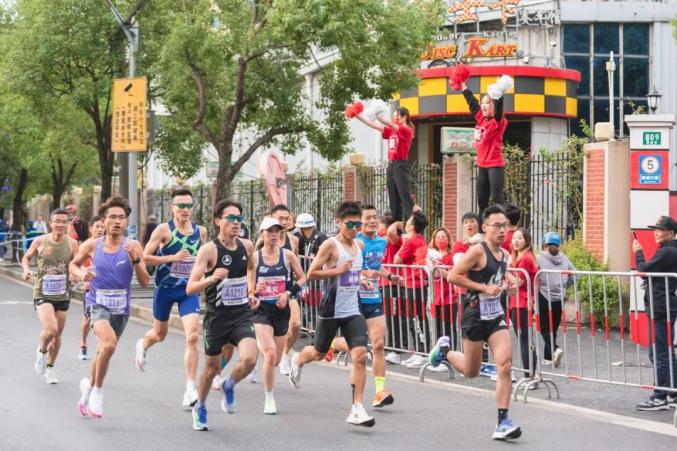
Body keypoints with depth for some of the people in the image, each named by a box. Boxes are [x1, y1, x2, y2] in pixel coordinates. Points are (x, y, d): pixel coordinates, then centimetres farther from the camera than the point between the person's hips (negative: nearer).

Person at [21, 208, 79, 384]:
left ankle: (49, 368, 35)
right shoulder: (40, 241, -7)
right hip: (42, 294, -3)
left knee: (57, 335, 12)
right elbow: (26, 257, 10)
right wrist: (26, 270, -9)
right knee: (51, 329, -23)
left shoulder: (71, 243, -4)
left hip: (63, 295, 3)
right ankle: (42, 350, 10)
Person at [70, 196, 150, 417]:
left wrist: (135, 259, -22)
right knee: (109, 343, -28)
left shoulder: (133, 246, -5)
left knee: (104, 351, 18)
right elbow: (73, 264, 16)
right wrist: (81, 274, -6)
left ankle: (89, 387, 46)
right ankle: (97, 391, -10)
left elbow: (145, 282, -7)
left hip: (121, 308, 2)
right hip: (98, 304, -2)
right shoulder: (92, 245, -3)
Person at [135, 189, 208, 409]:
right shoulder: (164, 229, -11)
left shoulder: (200, 231, 1)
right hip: (165, 289, -1)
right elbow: (145, 257, -14)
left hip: (189, 289, 2)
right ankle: (142, 345, 58)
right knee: (160, 335, 19)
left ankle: (190, 389, -14)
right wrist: (173, 258, -23)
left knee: (192, 337, -16)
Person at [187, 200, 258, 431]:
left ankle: (229, 386, 12)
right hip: (217, 316, -3)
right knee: (212, 367, 11)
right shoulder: (209, 250, -13)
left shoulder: (247, 246, 1)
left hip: (242, 314, 3)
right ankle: (200, 408, 38)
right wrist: (211, 278, -35)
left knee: (249, 358, -21)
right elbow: (190, 288, -18)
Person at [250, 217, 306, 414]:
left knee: (276, 360, 10)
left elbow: (302, 278, 7)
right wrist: (255, 291, -22)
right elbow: (250, 289, 1)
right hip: (261, 310, -2)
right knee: (270, 354, -21)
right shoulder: (254, 257, -3)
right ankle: (269, 399, -7)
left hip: (281, 310, 3)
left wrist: (289, 293, -8)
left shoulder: (287, 255, 0)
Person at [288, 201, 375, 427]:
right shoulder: (330, 245, -12)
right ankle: (298, 360, 51)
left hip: (352, 311, 5)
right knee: (319, 353, 14)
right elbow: (311, 274, -17)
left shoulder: (359, 245, 9)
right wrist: (337, 270, -25)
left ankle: (357, 409, -11)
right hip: (331, 310, -5)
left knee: (360, 355, -12)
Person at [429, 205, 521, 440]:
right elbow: (453, 276, -19)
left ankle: (503, 423, -9)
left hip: (496, 313, 6)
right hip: (476, 313, -5)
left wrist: (502, 286, 7)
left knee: (505, 365, -12)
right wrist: (483, 288, -20)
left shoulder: (504, 254, 9)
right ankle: (445, 349, 41)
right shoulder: (478, 251, -14)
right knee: (471, 371, 9)